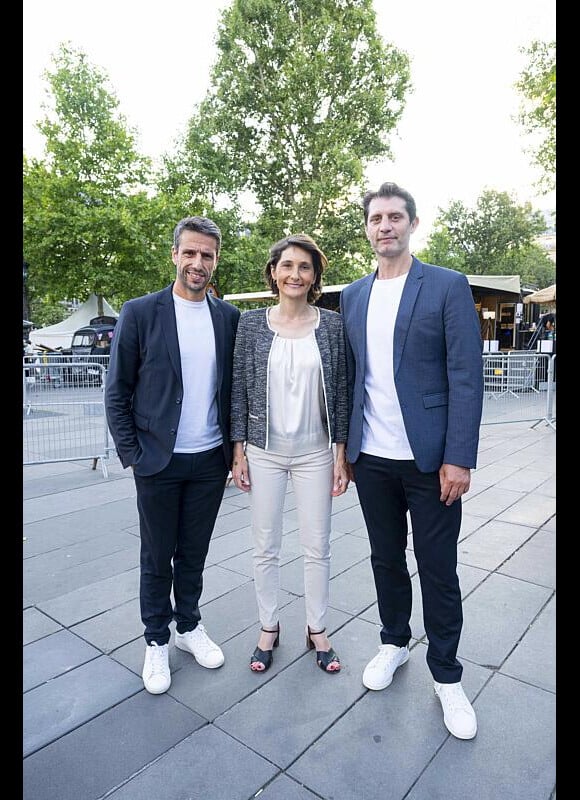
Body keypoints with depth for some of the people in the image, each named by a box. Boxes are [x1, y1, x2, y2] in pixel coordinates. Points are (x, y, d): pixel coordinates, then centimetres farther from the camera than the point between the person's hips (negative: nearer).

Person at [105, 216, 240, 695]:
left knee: (194, 553, 17)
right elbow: (117, 393, -4)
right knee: (157, 558, 13)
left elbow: (235, 387, 8)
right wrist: (132, 454, -7)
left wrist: (236, 448, 4)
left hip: (211, 460, 2)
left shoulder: (229, 318, 2)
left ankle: (189, 626, 39)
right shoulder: (140, 313, -6)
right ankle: (157, 641, 33)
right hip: (159, 462, -2)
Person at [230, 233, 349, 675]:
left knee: (318, 547, 11)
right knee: (266, 547, 12)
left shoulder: (331, 323, -1)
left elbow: (341, 390, 0)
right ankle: (269, 627, 34)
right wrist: (239, 451, -1)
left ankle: (317, 630, 33)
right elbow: (239, 389, 1)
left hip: (315, 453, 0)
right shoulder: (251, 322, -1)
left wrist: (341, 452, -2)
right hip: (264, 452, 0)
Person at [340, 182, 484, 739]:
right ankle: (394, 642, 41)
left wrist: (459, 458, -14)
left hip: (430, 459, -3)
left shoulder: (448, 286, -4)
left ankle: (446, 675, 30)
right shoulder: (352, 296, 10)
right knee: (386, 558, 18)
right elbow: (350, 376, 11)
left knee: (437, 569, 8)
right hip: (371, 459, 4)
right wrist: (345, 446, 9)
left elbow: (466, 378, -9)